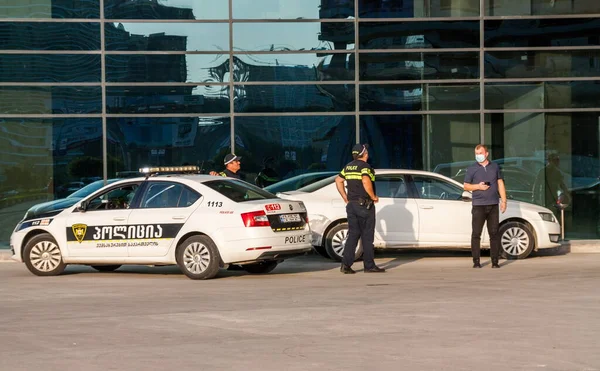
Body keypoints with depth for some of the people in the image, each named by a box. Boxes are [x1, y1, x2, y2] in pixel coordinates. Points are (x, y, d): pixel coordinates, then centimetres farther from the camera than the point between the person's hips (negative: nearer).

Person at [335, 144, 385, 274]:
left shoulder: (348, 167, 12)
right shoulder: (365, 167, -12)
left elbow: (338, 180, 16)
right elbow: (366, 182, -28)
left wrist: (345, 198, 17)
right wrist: (373, 197, -16)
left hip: (351, 204, 7)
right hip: (364, 205, -7)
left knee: (353, 234, 8)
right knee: (367, 236, 1)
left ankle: (346, 264, -1)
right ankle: (369, 265, 6)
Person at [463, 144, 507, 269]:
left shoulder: (495, 167, 13)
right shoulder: (472, 169, 5)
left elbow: (500, 184, 14)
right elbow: (466, 186, 6)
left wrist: (503, 200, 6)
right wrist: (477, 186, -12)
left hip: (493, 205, 2)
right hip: (478, 206, -2)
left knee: (494, 233, 1)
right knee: (476, 234, -5)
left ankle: (495, 261, 5)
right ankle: (476, 261, -1)